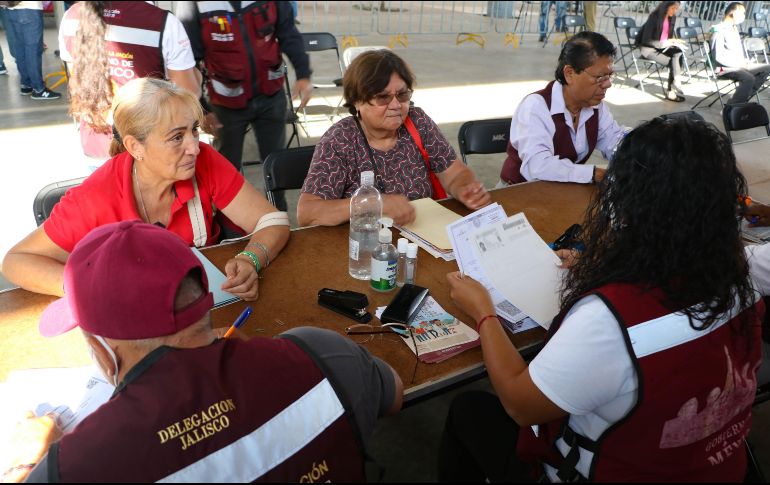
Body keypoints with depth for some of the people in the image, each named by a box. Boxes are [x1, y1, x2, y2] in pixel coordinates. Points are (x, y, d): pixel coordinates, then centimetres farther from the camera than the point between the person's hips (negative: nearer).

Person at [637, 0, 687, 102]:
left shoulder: (672, 18, 3)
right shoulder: (654, 17, -18)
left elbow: (669, 37, 15)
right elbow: (646, 40, -20)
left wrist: (672, 42, -9)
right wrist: (664, 43, -24)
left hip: (663, 46, 6)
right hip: (648, 48, -6)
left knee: (678, 52, -25)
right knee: (674, 62, -26)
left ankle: (671, 90, -24)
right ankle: (676, 90, -17)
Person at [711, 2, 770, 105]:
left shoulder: (734, 29, 18)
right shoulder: (719, 31, -12)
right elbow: (718, 57, -19)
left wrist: (744, 62, 6)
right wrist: (738, 64, -16)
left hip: (739, 66, 10)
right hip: (725, 69, -10)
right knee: (749, 78, -32)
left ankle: (743, 98, -9)